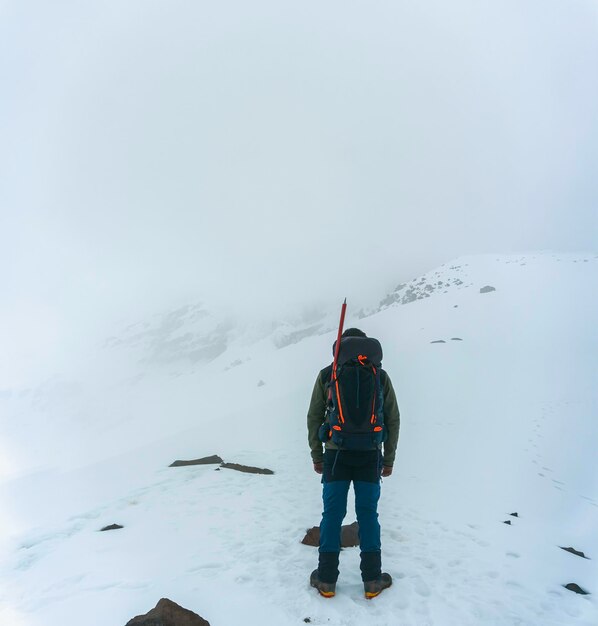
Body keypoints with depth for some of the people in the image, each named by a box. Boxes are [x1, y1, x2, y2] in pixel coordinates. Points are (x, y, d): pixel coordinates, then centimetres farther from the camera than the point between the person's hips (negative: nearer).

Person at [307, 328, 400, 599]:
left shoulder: (326, 375, 1)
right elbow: (393, 419, 4)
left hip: (336, 455, 0)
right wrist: (388, 459, 11)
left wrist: (316, 456, 10)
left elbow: (314, 418, 2)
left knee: (332, 514, 8)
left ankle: (326, 580, 14)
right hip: (369, 456, 1)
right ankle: (372, 580, 16)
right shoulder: (380, 376, 3)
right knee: (368, 515, 9)